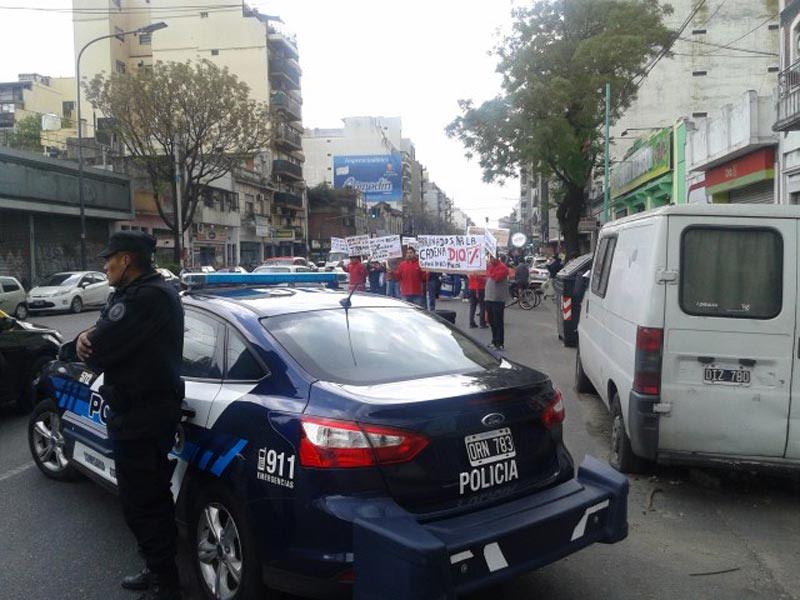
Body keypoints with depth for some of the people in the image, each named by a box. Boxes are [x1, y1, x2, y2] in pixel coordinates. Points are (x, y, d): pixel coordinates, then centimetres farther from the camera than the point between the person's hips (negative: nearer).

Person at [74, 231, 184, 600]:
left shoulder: (148, 297, -22)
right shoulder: (133, 293, 14)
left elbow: (99, 351, -24)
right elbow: (99, 338, 15)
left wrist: (86, 345, -1)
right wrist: (88, 336, -8)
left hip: (143, 416, -11)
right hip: (144, 408, 11)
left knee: (142, 501, 0)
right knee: (150, 494, 21)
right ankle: (158, 570, 37)